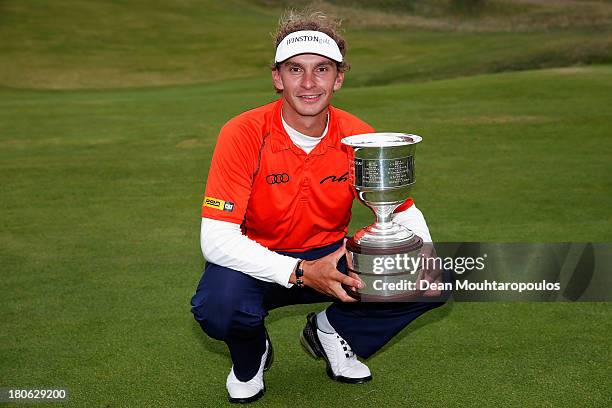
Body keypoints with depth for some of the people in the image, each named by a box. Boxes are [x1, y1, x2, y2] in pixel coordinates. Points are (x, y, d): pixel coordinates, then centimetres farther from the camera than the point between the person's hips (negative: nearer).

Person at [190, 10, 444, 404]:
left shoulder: (358, 137, -11)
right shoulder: (244, 134, -22)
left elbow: (404, 212, 0)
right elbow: (216, 238, -28)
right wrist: (301, 273, -38)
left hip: (329, 256, 3)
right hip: (260, 264, -3)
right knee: (218, 306, -36)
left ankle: (331, 330, 11)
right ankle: (251, 355, 3)